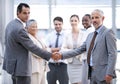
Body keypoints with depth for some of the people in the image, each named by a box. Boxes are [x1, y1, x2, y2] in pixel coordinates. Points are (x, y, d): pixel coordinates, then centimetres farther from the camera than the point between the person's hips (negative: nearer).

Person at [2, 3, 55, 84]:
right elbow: (32, 47, -21)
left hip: (13, 63, 10)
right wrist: (50, 55, -17)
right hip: (20, 66, -10)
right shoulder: (20, 29, -22)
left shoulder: (11, 24, 7)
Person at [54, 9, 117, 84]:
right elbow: (79, 50, 15)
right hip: (92, 73, 7)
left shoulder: (108, 32, -5)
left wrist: (109, 73, -19)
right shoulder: (90, 35, 18)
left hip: (103, 73, -7)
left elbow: (112, 54, -12)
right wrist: (62, 55, 6)